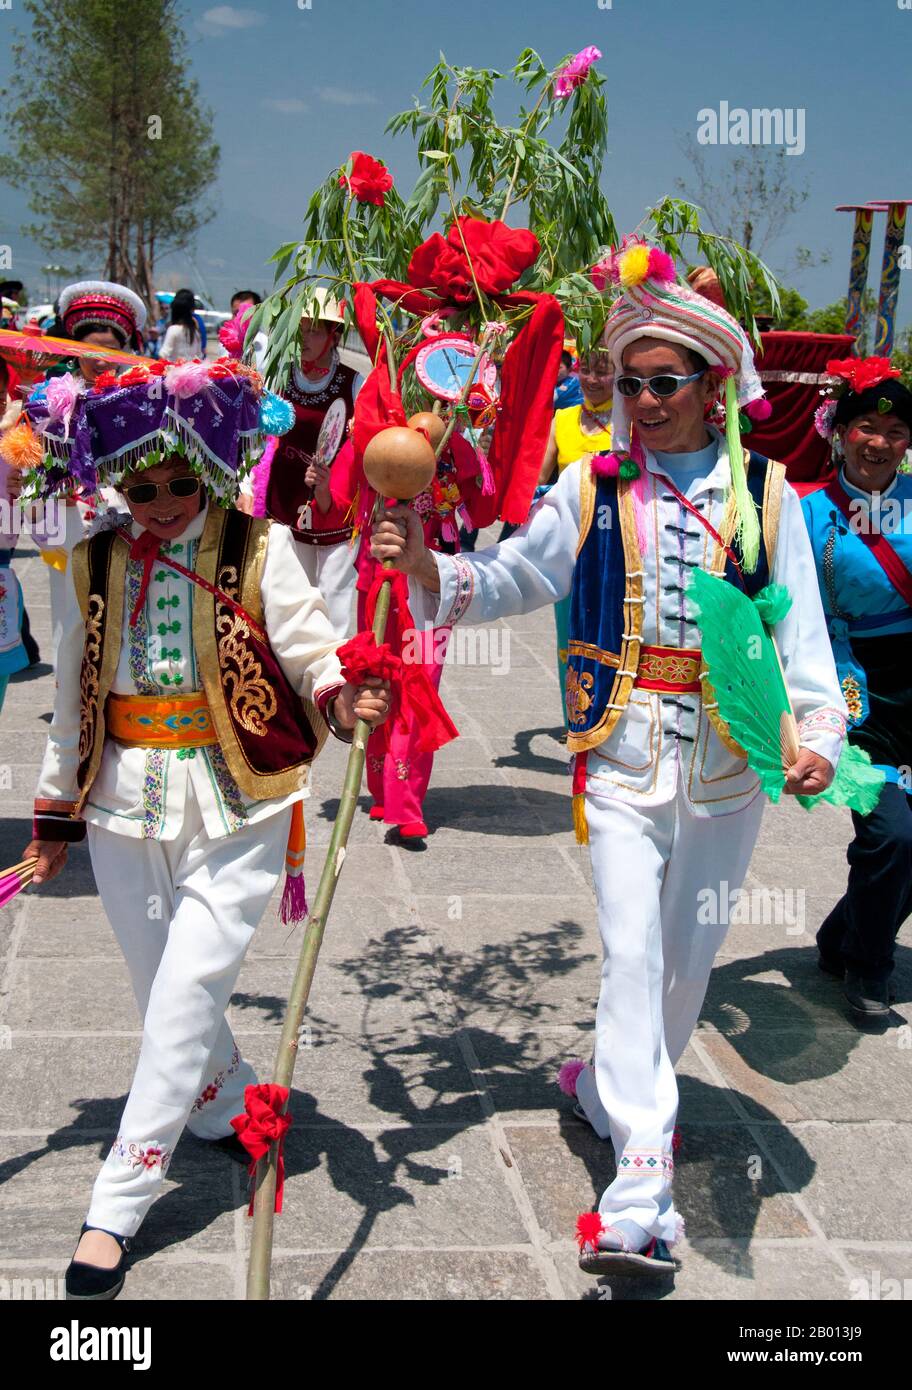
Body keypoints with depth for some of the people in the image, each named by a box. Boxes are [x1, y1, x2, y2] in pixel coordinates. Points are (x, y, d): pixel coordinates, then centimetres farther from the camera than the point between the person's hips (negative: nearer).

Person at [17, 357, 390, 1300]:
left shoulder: (258, 550, -5)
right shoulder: (95, 563, 6)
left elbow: (309, 646, -10)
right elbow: (75, 697, 13)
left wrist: (340, 695, -33)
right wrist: (56, 813, 17)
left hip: (233, 808, -4)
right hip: (127, 807, 4)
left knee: (186, 995, -8)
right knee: (164, 996, 12)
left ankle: (116, 1211, 2)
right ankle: (234, 1112, 41)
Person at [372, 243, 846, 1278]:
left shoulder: (765, 494, 1)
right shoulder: (592, 488, 1)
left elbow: (799, 624, 1)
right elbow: (515, 576, 3)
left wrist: (819, 729, -11)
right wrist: (430, 570, -15)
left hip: (729, 764, 1)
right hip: (622, 758, -1)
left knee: (687, 953, 14)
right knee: (631, 953, -8)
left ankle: (616, 1089, 42)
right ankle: (641, 1195, -5)